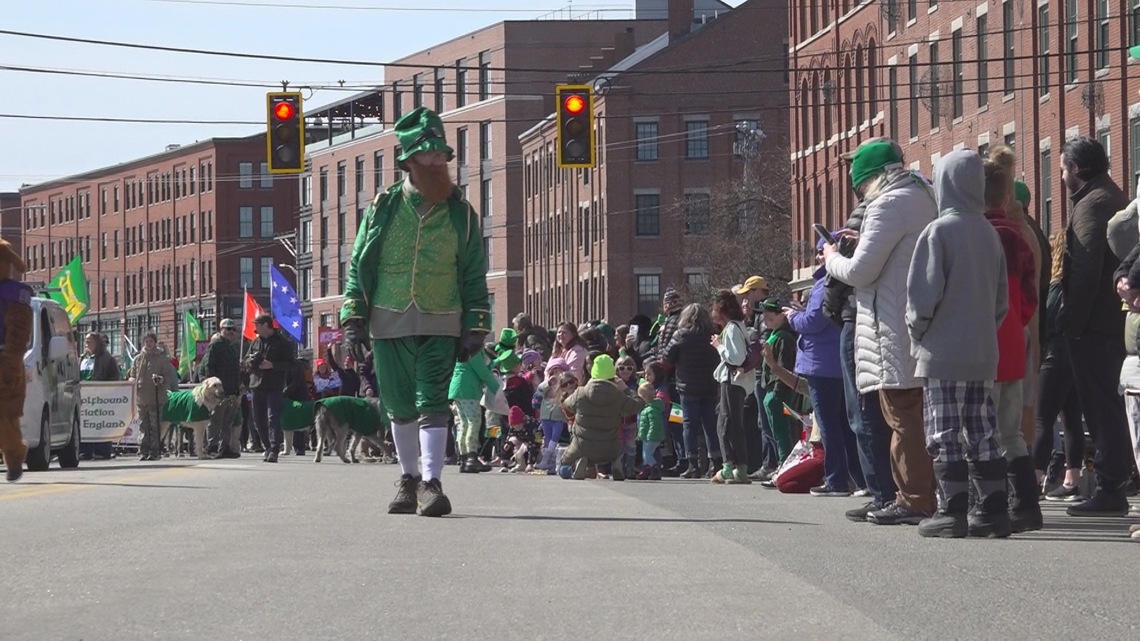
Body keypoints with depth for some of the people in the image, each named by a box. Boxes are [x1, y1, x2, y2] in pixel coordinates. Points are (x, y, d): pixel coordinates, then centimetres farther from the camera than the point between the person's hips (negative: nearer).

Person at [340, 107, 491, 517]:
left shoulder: (461, 214, 3)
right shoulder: (383, 208, 4)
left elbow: (474, 275, 6)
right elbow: (359, 265, 8)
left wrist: (475, 328, 0)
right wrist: (354, 317, 1)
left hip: (440, 326, -1)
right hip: (390, 324, 2)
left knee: (433, 403, -12)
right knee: (400, 407, 9)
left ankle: (431, 484, -15)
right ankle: (409, 479, 24)